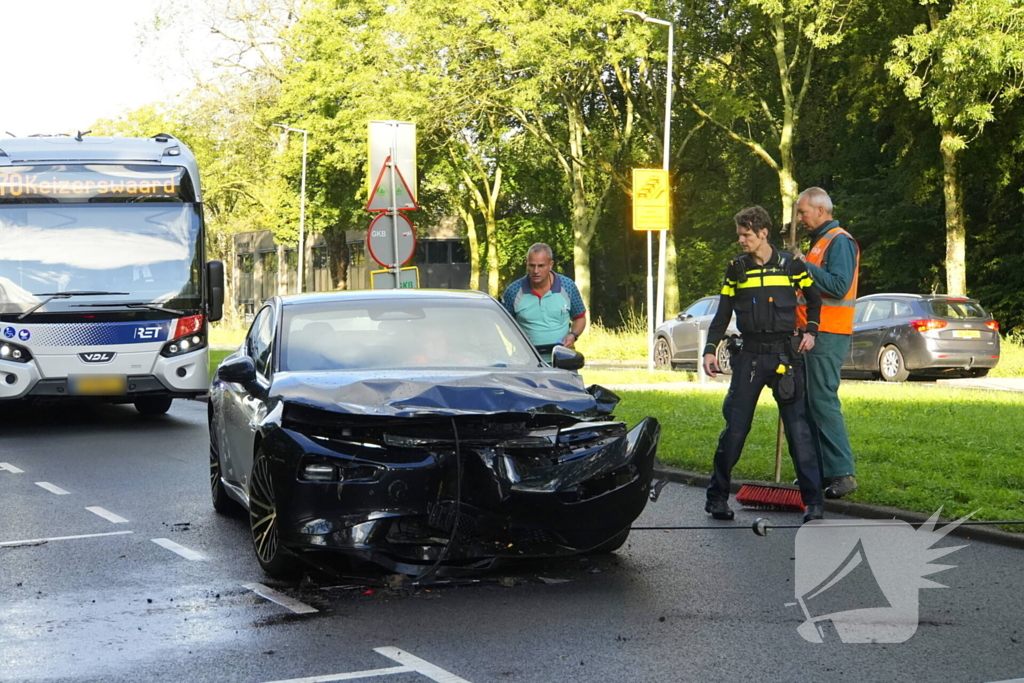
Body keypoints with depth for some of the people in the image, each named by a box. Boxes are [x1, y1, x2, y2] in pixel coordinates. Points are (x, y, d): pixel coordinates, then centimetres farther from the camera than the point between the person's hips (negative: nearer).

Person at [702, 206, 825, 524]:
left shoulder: (790, 265, 3)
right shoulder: (736, 269, 7)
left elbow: (815, 299, 16)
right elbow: (722, 314, 11)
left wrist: (810, 331, 3)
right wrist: (710, 349, 1)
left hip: (786, 354, -1)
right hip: (749, 355, 1)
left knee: (798, 429, -4)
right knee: (735, 428, 0)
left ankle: (813, 501, 0)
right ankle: (717, 496, 11)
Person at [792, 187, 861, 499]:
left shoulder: (839, 241, -10)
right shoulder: (820, 241, 22)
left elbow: (839, 286, -22)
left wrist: (805, 266, -18)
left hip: (827, 335, -10)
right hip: (814, 333, 10)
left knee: (823, 401, -13)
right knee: (809, 402, 10)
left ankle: (842, 474, -11)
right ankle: (819, 470, 15)